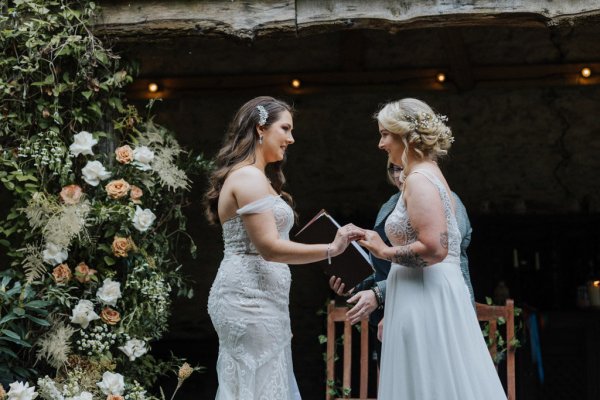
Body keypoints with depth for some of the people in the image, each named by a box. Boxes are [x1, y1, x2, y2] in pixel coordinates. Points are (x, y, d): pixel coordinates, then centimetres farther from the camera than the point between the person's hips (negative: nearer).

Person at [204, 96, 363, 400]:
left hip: (251, 297, 10)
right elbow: (269, 247, -20)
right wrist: (330, 249, -23)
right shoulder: (249, 176, -13)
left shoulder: (250, 177, 20)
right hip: (251, 298, -10)